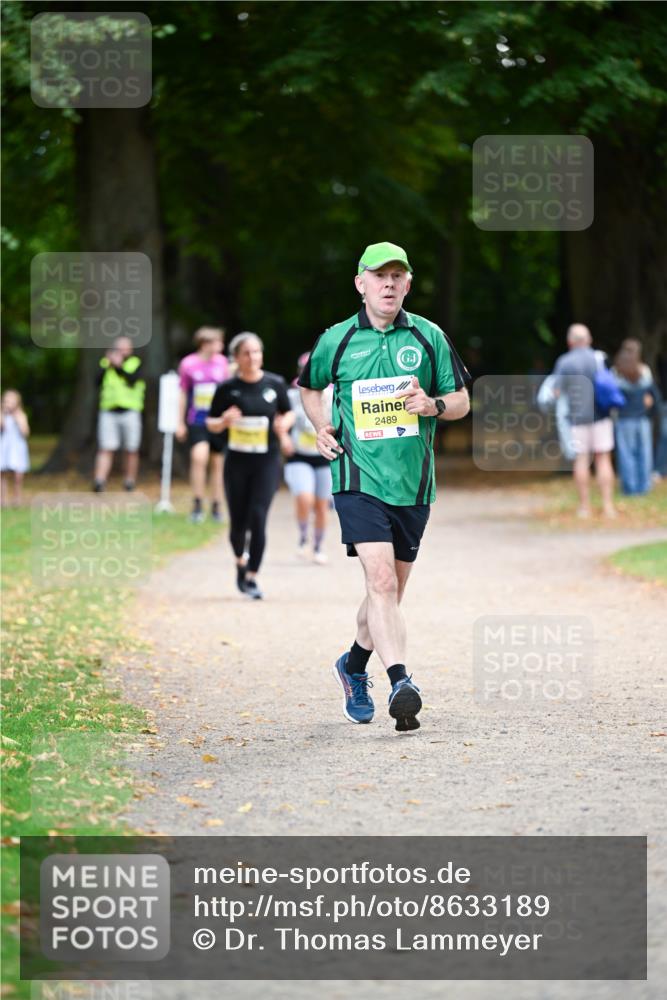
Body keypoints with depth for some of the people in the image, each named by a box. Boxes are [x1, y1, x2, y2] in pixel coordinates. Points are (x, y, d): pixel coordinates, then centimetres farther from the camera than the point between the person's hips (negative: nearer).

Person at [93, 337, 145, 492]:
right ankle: (99, 481, -16)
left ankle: (130, 483, 15)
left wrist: (118, 366, -20)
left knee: (131, 450, 4)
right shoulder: (106, 363, 10)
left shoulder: (136, 363, 5)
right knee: (105, 449, -8)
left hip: (130, 411, 0)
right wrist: (107, 366, -13)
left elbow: (133, 380, -13)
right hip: (108, 411, 1)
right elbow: (98, 382, -3)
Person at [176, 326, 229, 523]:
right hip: (197, 422, -3)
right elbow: (183, 394, 3)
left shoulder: (221, 362, 4)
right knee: (199, 457, -21)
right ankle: (197, 504, -12)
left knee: (217, 463, 8)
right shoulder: (188, 363, -4)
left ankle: (216, 507, 20)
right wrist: (180, 423, 4)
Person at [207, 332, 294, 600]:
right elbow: (211, 424, 4)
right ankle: (241, 562, 36)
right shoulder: (228, 388, -3)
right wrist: (224, 421, -18)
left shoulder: (275, 384, 0)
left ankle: (251, 577, -7)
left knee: (258, 517, -13)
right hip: (237, 461, 0)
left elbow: (289, 413, 13)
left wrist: (284, 424, -9)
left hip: (267, 462, 0)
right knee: (238, 521, 6)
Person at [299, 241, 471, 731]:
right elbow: (310, 388, 22)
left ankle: (354, 666, 38)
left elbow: (461, 401, 10)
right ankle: (401, 683, -29)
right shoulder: (336, 341, 3)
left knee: (390, 592, 14)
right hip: (359, 479, -3)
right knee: (381, 579, -20)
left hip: (413, 484, 3)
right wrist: (322, 428, 4)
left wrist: (433, 405, -11)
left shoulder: (429, 337, 5)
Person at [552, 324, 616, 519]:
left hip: (576, 416, -1)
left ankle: (584, 506, 5)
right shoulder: (599, 358, 0)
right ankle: (608, 505, -2)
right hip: (600, 415, 1)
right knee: (603, 459, 4)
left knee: (581, 460, 4)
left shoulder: (564, 362, -3)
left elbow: (557, 392, -5)